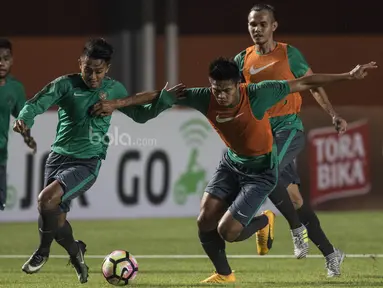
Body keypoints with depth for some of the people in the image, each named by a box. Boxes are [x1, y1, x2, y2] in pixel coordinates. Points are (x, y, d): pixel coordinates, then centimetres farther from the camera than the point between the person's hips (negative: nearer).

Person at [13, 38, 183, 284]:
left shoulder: (113, 89, 2)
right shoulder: (66, 84, -5)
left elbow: (141, 115, 16)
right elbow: (36, 104, -15)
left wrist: (164, 98, 2)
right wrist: (25, 119, -37)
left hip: (88, 163, -2)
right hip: (59, 156, 2)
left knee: (47, 199, -25)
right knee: (57, 222, 3)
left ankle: (43, 251, -1)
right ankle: (76, 252, 35)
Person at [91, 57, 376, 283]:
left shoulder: (259, 94, -30)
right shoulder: (205, 98, -21)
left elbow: (303, 83, -21)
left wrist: (348, 76, -20)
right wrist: (118, 102, -17)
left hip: (261, 171, -5)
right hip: (231, 163, 5)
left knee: (226, 231, -14)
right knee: (205, 221, -5)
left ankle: (264, 221, 21)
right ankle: (224, 274, 21)